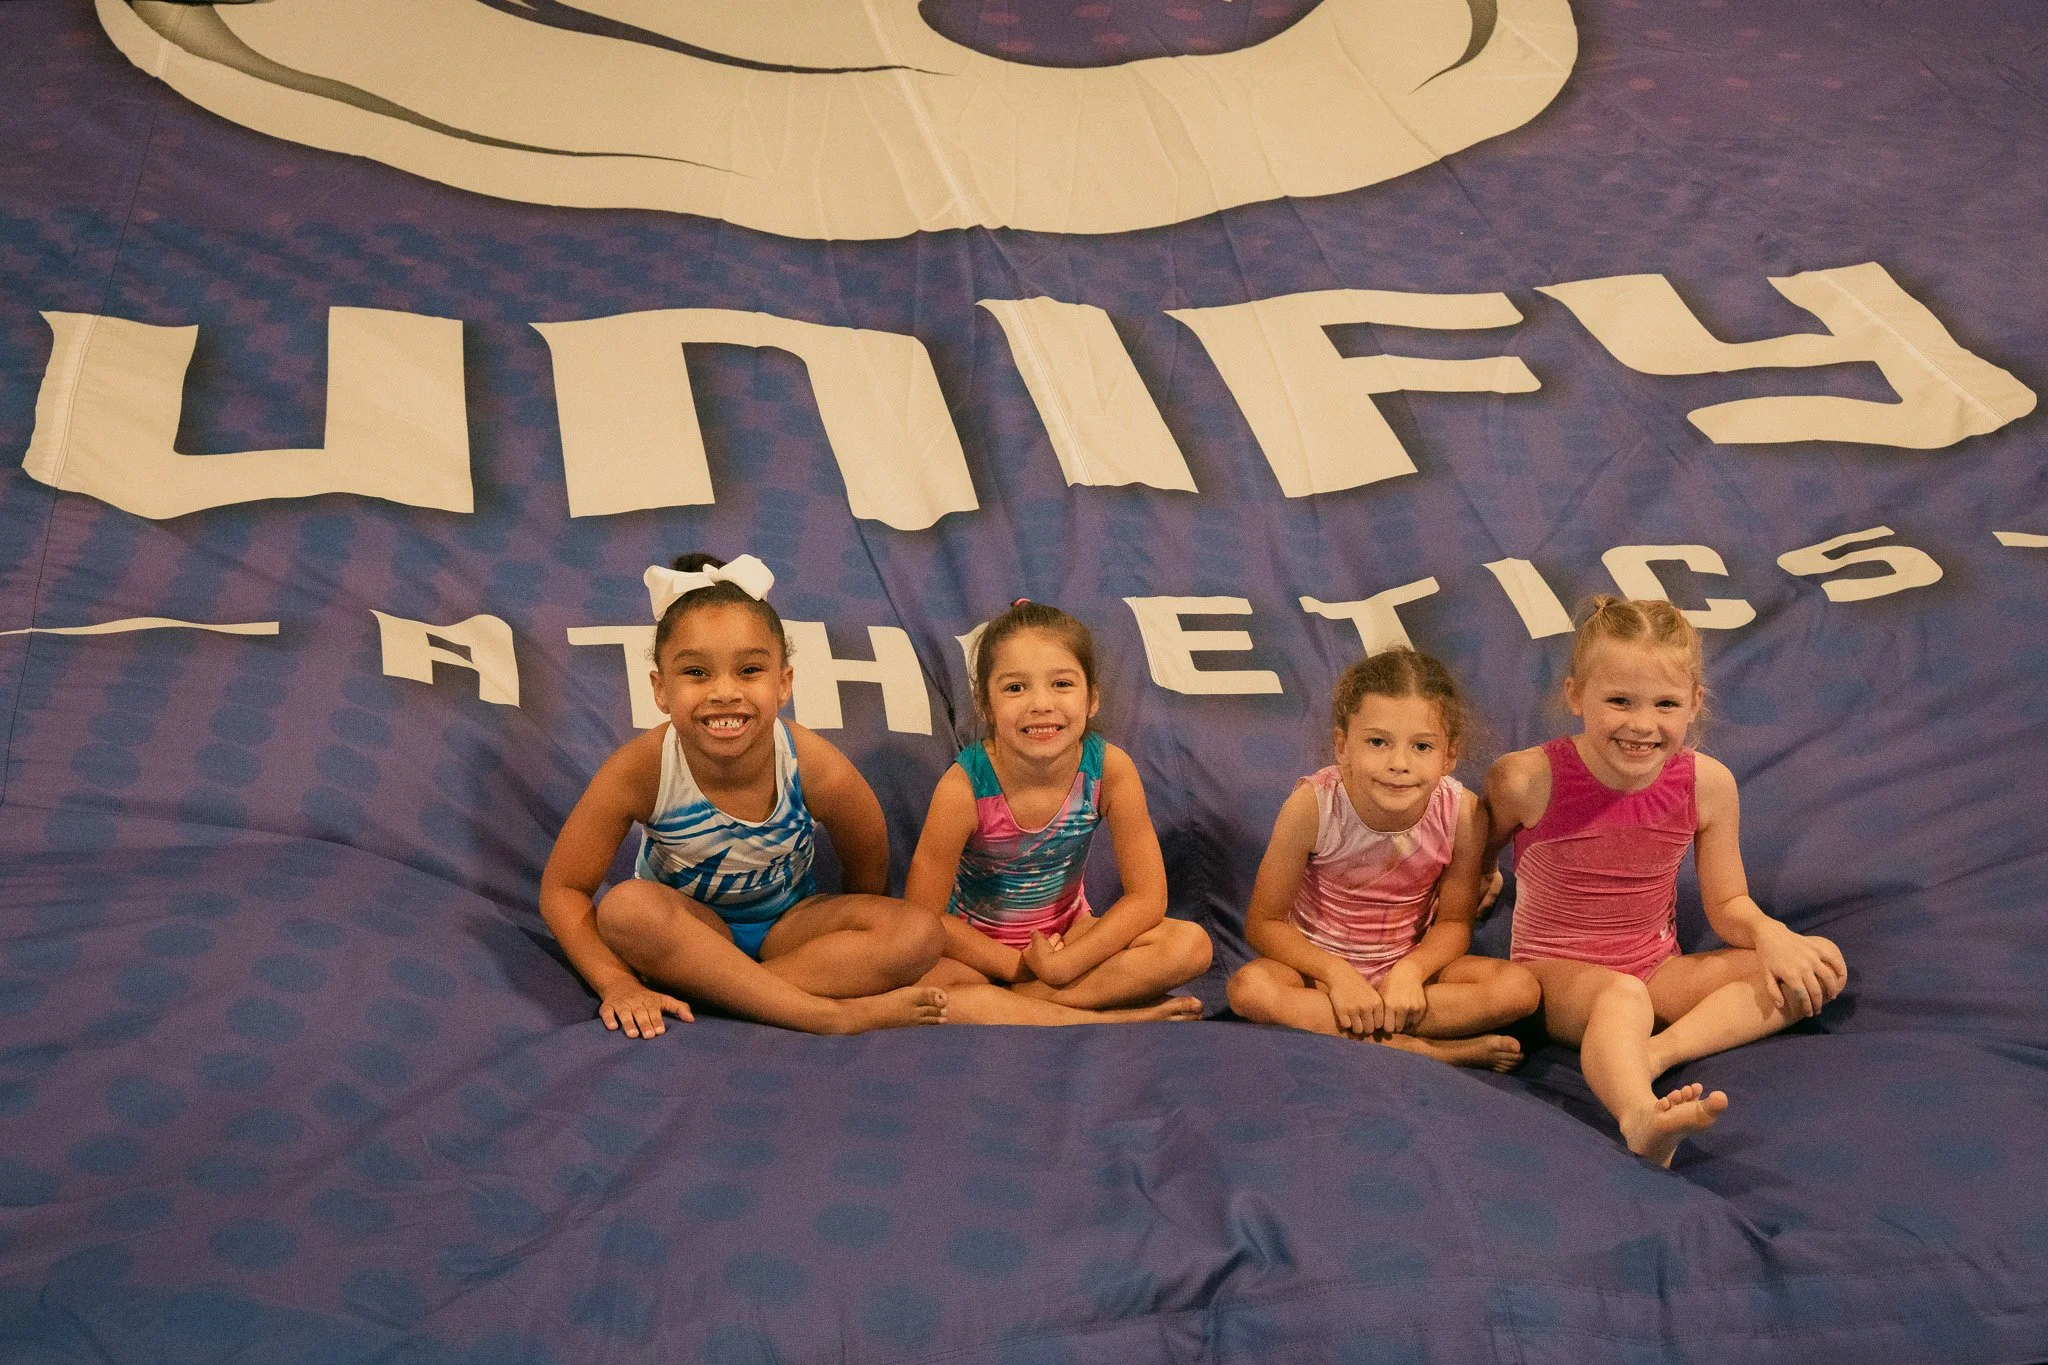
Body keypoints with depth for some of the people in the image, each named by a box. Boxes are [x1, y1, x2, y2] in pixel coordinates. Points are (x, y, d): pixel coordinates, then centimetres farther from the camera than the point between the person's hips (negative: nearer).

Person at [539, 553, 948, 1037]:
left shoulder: (819, 771, -25)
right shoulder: (641, 771, -26)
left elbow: (867, 871, -6)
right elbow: (562, 889, -18)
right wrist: (617, 983, -29)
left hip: (785, 927, 1)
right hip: (688, 932, -1)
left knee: (919, 934, -24)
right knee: (626, 907, -36)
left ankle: (700, 989, -25)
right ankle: (829, 1014, -31)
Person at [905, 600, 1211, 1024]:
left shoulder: (1110, 769, -19)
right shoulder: (965, 786, -25)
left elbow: (1147, 897, -15)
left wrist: (1060, 965, -22)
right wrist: (1019, 965, -18)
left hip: (1067, 934, 3)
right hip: (979, 946, -3)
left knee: (1191, 946, -21)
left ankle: (1013, 1002, -21)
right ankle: (1111, 1017, -26)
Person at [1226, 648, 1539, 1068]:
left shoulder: (1462, 813, -18)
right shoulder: (1313, 805, -23)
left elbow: (1454, 921, -4)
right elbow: (1263, 922, -14)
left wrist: (1410, 971, -23)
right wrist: (1336, 974, -27)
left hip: (1409, 965, 2)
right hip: (1319, 964, -2)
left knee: (1520, 989, -23)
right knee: (1249, 988, -34)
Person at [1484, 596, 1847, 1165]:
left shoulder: (1707, 783, -8)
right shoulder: (1526, 780, -17)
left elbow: (1727, 903, 2)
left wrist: (1771, 934, -18)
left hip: (1658, 969, 5)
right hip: (1556, 972, -5)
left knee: (1822, 966, -11)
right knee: (1621, 995, -39)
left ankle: (1656, 1050, -28)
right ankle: (1640, 1115, -68)